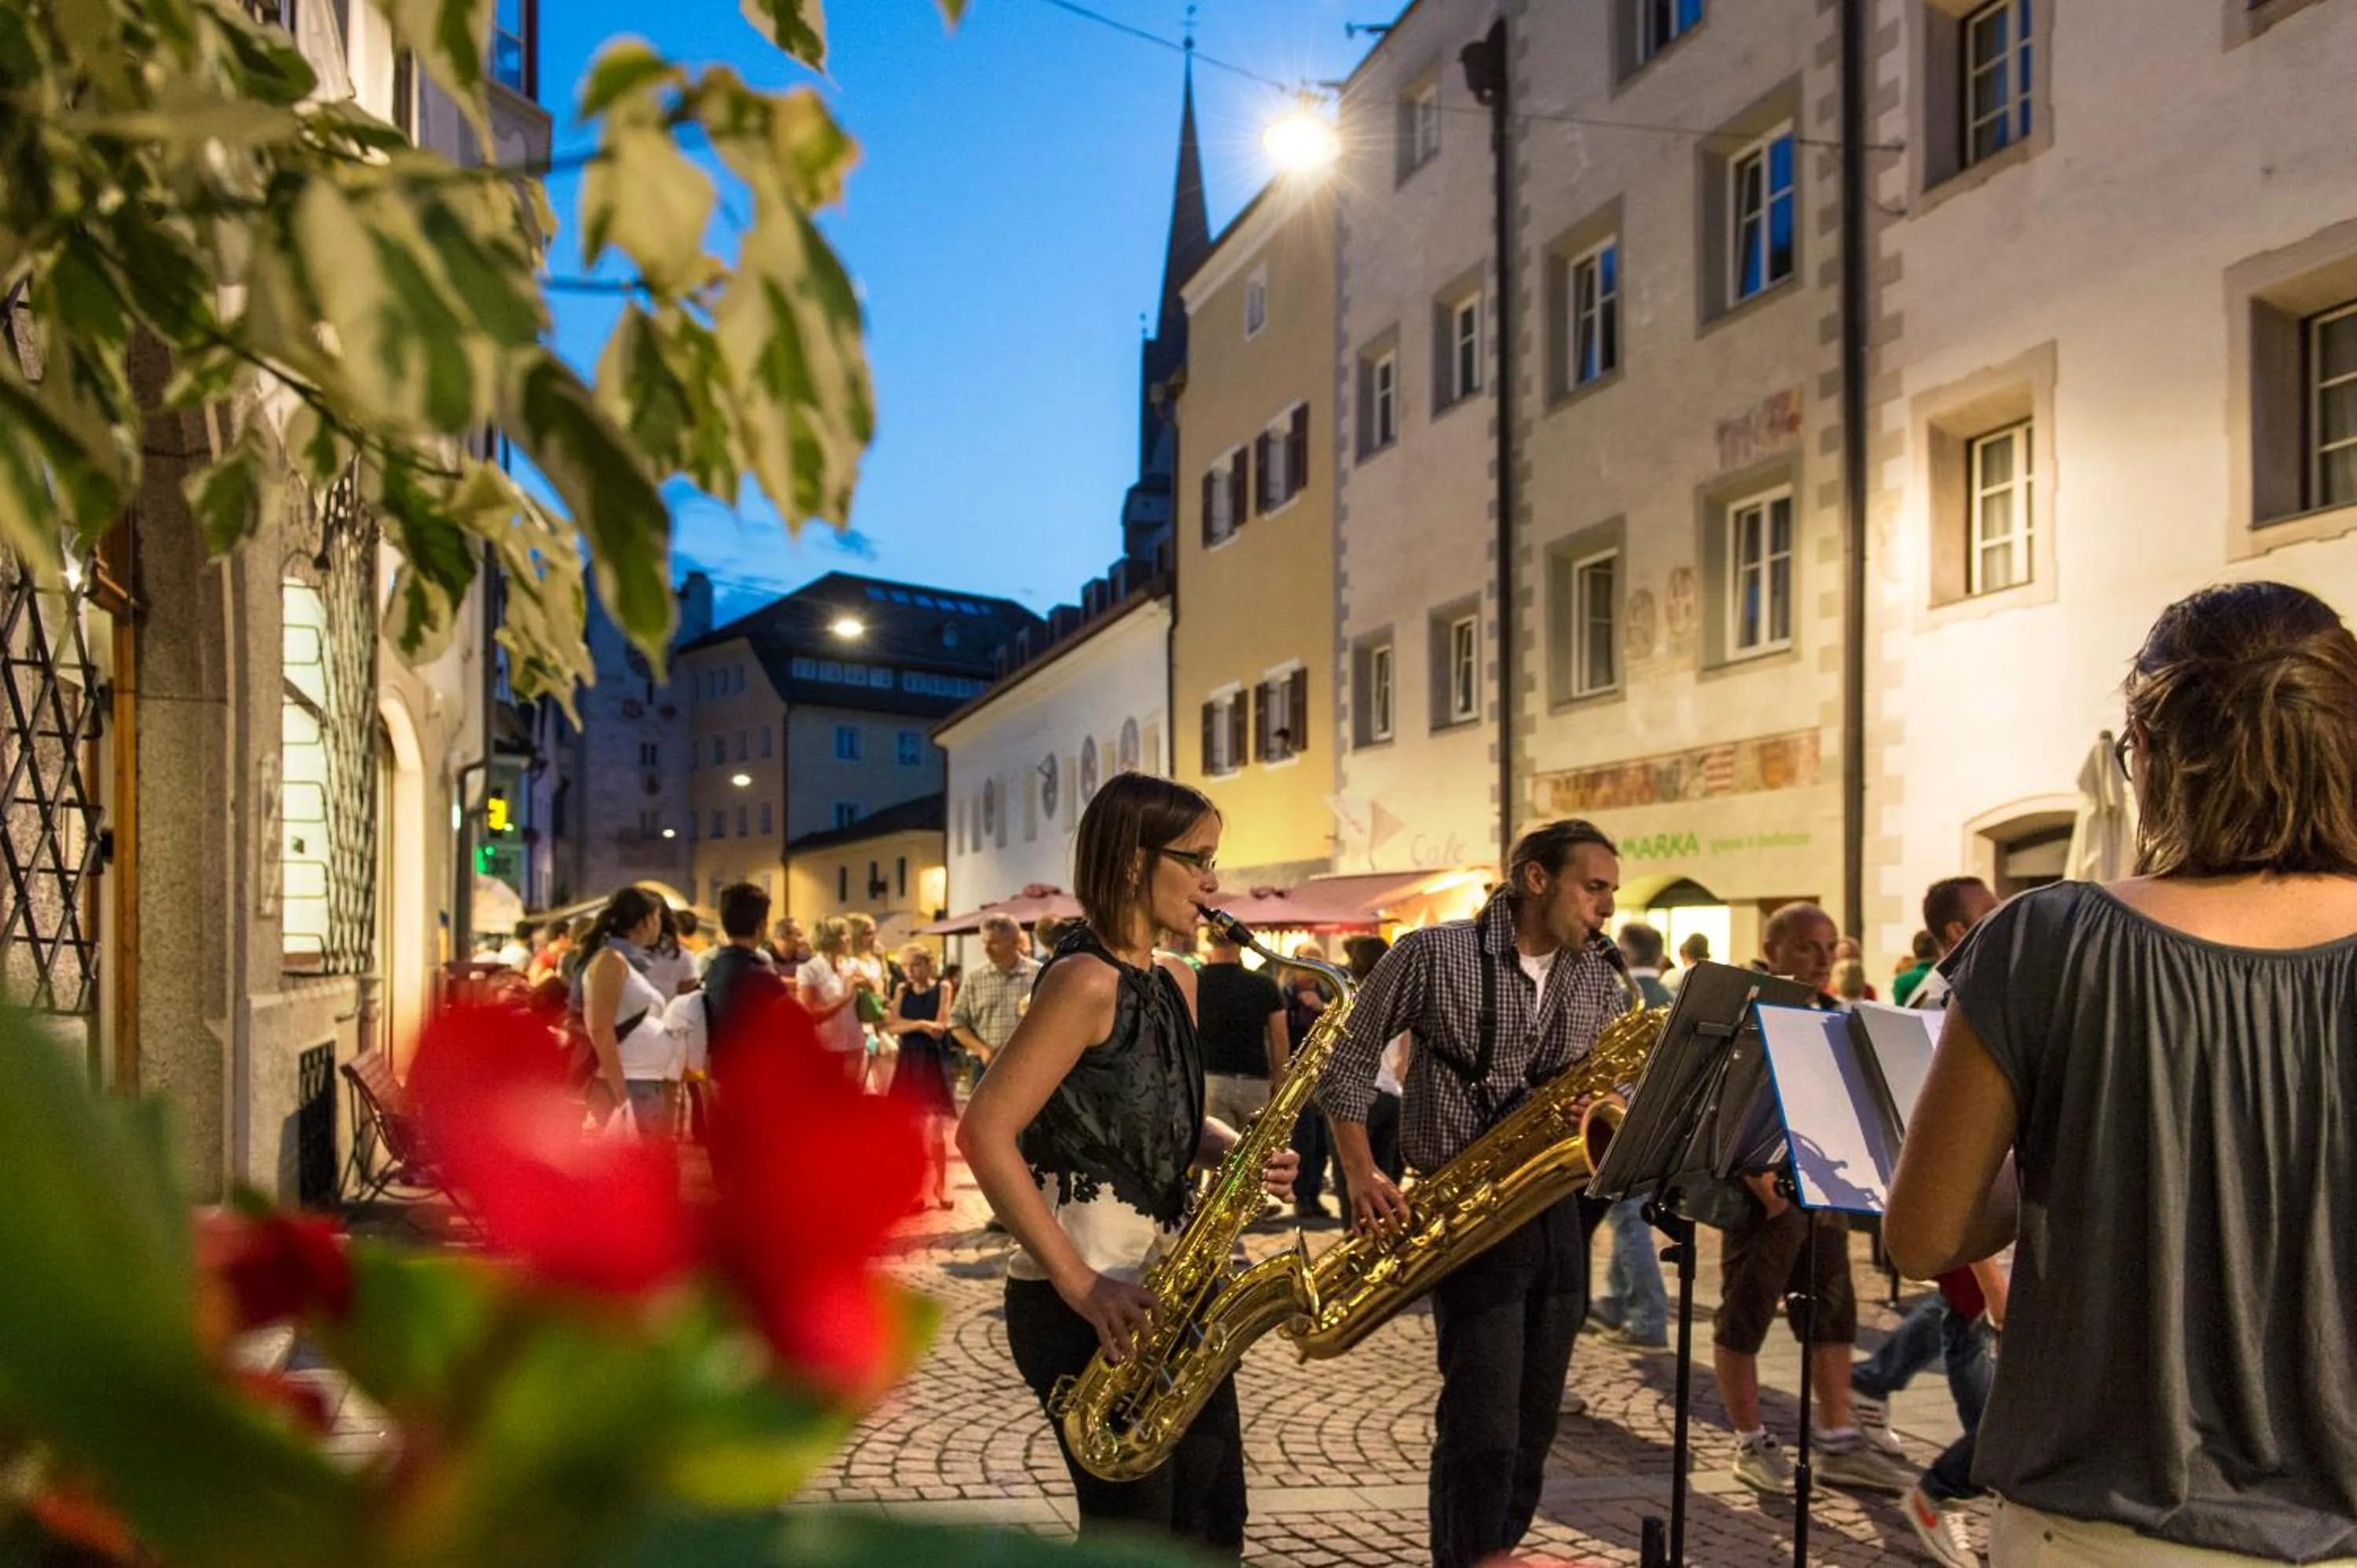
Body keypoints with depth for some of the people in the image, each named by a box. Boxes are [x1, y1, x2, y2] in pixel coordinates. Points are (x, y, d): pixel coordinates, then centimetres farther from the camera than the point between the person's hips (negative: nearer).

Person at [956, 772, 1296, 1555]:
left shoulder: (1177, 983, 10)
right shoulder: (1085, 980, -17)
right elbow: (984, 1132, -22)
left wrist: (1238, 1150, -1)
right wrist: (1079, 1284, -23)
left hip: (1166, 1282, 8)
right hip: (1089, 1299, -8)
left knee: (1213, 1520, 14)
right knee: (1135, 1532, 3)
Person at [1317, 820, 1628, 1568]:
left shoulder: (1599, 982, 7)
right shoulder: (1434, 955, -8)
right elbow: (1348, 1056, -2)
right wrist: (1361, 1173, -10)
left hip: (1555, 1211, 6)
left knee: (1532, 1429, 14)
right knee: (1483, 1429, -8)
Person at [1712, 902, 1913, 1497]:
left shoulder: (1830, 1016, 11)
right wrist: (1763, 1184, -20)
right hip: (1763, 1190, -7)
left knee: (1834, 1316, 12)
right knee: (1744, 1320, 4)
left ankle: (1837, 1443, 23)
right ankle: (1752, 1444, 16)